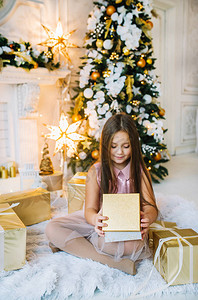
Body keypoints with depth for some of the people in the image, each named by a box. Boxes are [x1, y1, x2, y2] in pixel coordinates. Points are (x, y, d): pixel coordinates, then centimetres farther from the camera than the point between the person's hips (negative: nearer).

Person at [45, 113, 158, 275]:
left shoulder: (139, 171, -4)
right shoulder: (96, 171, -3)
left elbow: (151, 206, -10)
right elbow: (90, 209, -9)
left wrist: (147, 218, -38)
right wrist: (95, 219, -36)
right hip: (100, 221, 2)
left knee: (131, 244, -39)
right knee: (52, 228, -18)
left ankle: (72, 243, -14)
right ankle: (114, 261, -23)